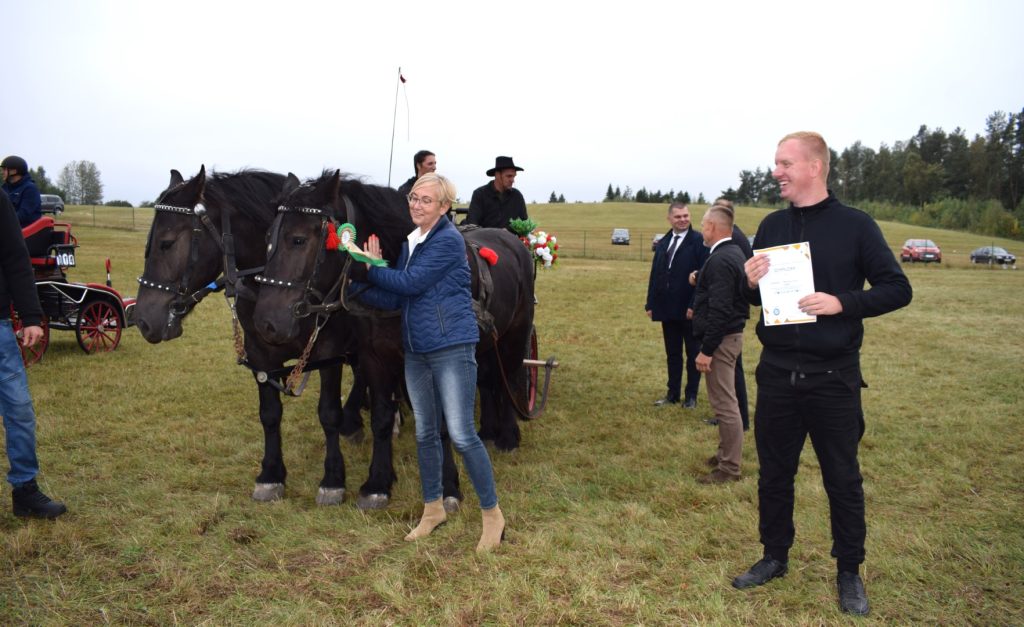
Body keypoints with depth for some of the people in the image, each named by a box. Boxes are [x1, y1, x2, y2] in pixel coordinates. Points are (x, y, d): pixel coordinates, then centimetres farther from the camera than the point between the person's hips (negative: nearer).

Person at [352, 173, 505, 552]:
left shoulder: (448, 240, -12)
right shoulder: (410, 243, 13)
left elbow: (410, 283, -17)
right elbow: (394, 300, 9)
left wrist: (371, 267, -5)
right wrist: (356, 286, -4)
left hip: (451, 347, -8)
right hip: (416, 350, 8)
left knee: (461, 435, -6)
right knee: (425, 433, 15)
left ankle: (492, 514, 9)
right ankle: (433, 508, 31)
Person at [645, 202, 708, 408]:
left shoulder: (698, 241, -9)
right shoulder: (663, 243, 11)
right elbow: (655, 275, 11)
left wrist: (695, 305, -19)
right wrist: (650, 304, 7)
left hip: (690, 310, -6)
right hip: (668, 308, 6)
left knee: (693, 354, 8)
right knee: (672, 354, 13)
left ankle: (691, 395, 18)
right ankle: (673, 393, 22)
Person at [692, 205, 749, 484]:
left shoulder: (720, 260, -20)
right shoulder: (735, 252, 12)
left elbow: (720, 310, -25)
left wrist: (706, 350, -23)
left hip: (721, 338, -11)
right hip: (731, 334, 11)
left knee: (724, 403, -4)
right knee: (726, 401, 18)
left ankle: (730, 468, 3)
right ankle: (726, 453, 30)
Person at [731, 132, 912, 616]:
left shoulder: (855, 225, -6)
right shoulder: (772, 226, 6)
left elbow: (897, 289, -5)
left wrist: (842, 303, -20)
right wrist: (750, 282, -9)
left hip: (833, 376, -3)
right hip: (777, 372, 4)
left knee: (842, 477, 9)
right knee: (774, 471, 14)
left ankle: (849, 571, 27)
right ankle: (775, 556, 32)